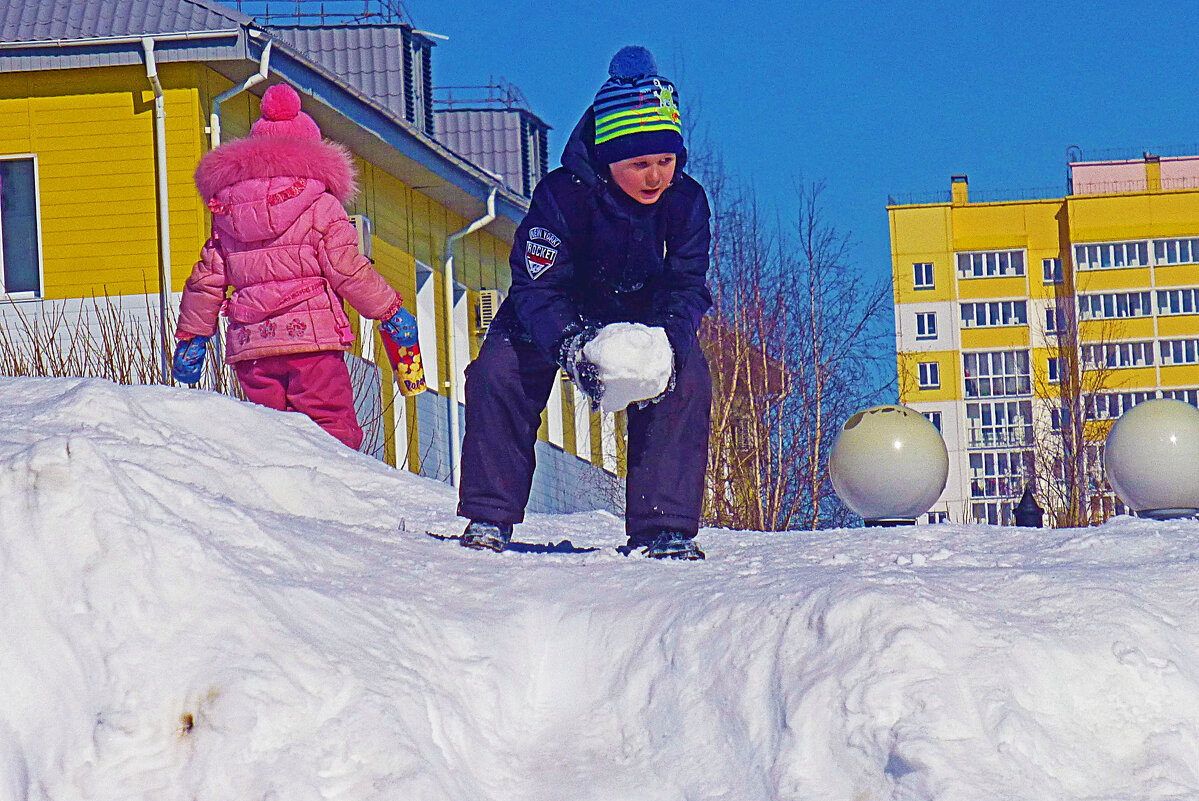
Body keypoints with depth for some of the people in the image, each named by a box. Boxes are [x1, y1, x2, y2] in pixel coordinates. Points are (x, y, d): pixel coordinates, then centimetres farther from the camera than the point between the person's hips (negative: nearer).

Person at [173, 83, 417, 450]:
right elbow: (347, 270, -4)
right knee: (333, 432, -5)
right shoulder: (321, 206, 0)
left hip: (250, 345, 4)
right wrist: (391, 311, 7)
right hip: (311, 337, -4)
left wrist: (191, 337, 22)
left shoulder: (225, 212, 13)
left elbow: (206, 281, 14)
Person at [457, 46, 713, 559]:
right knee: (497, 376, -23)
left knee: (686, 379, -24)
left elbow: (687, 285, -17)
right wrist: (568, 344, -47)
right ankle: (489, 515, -5)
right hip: (554, 315, -1)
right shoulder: (563, 194, -30)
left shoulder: (685, 200, -22)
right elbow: (538, 286, -29)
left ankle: (664, 526, -18)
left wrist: (667, 340, -38)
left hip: (643, 314, 1)